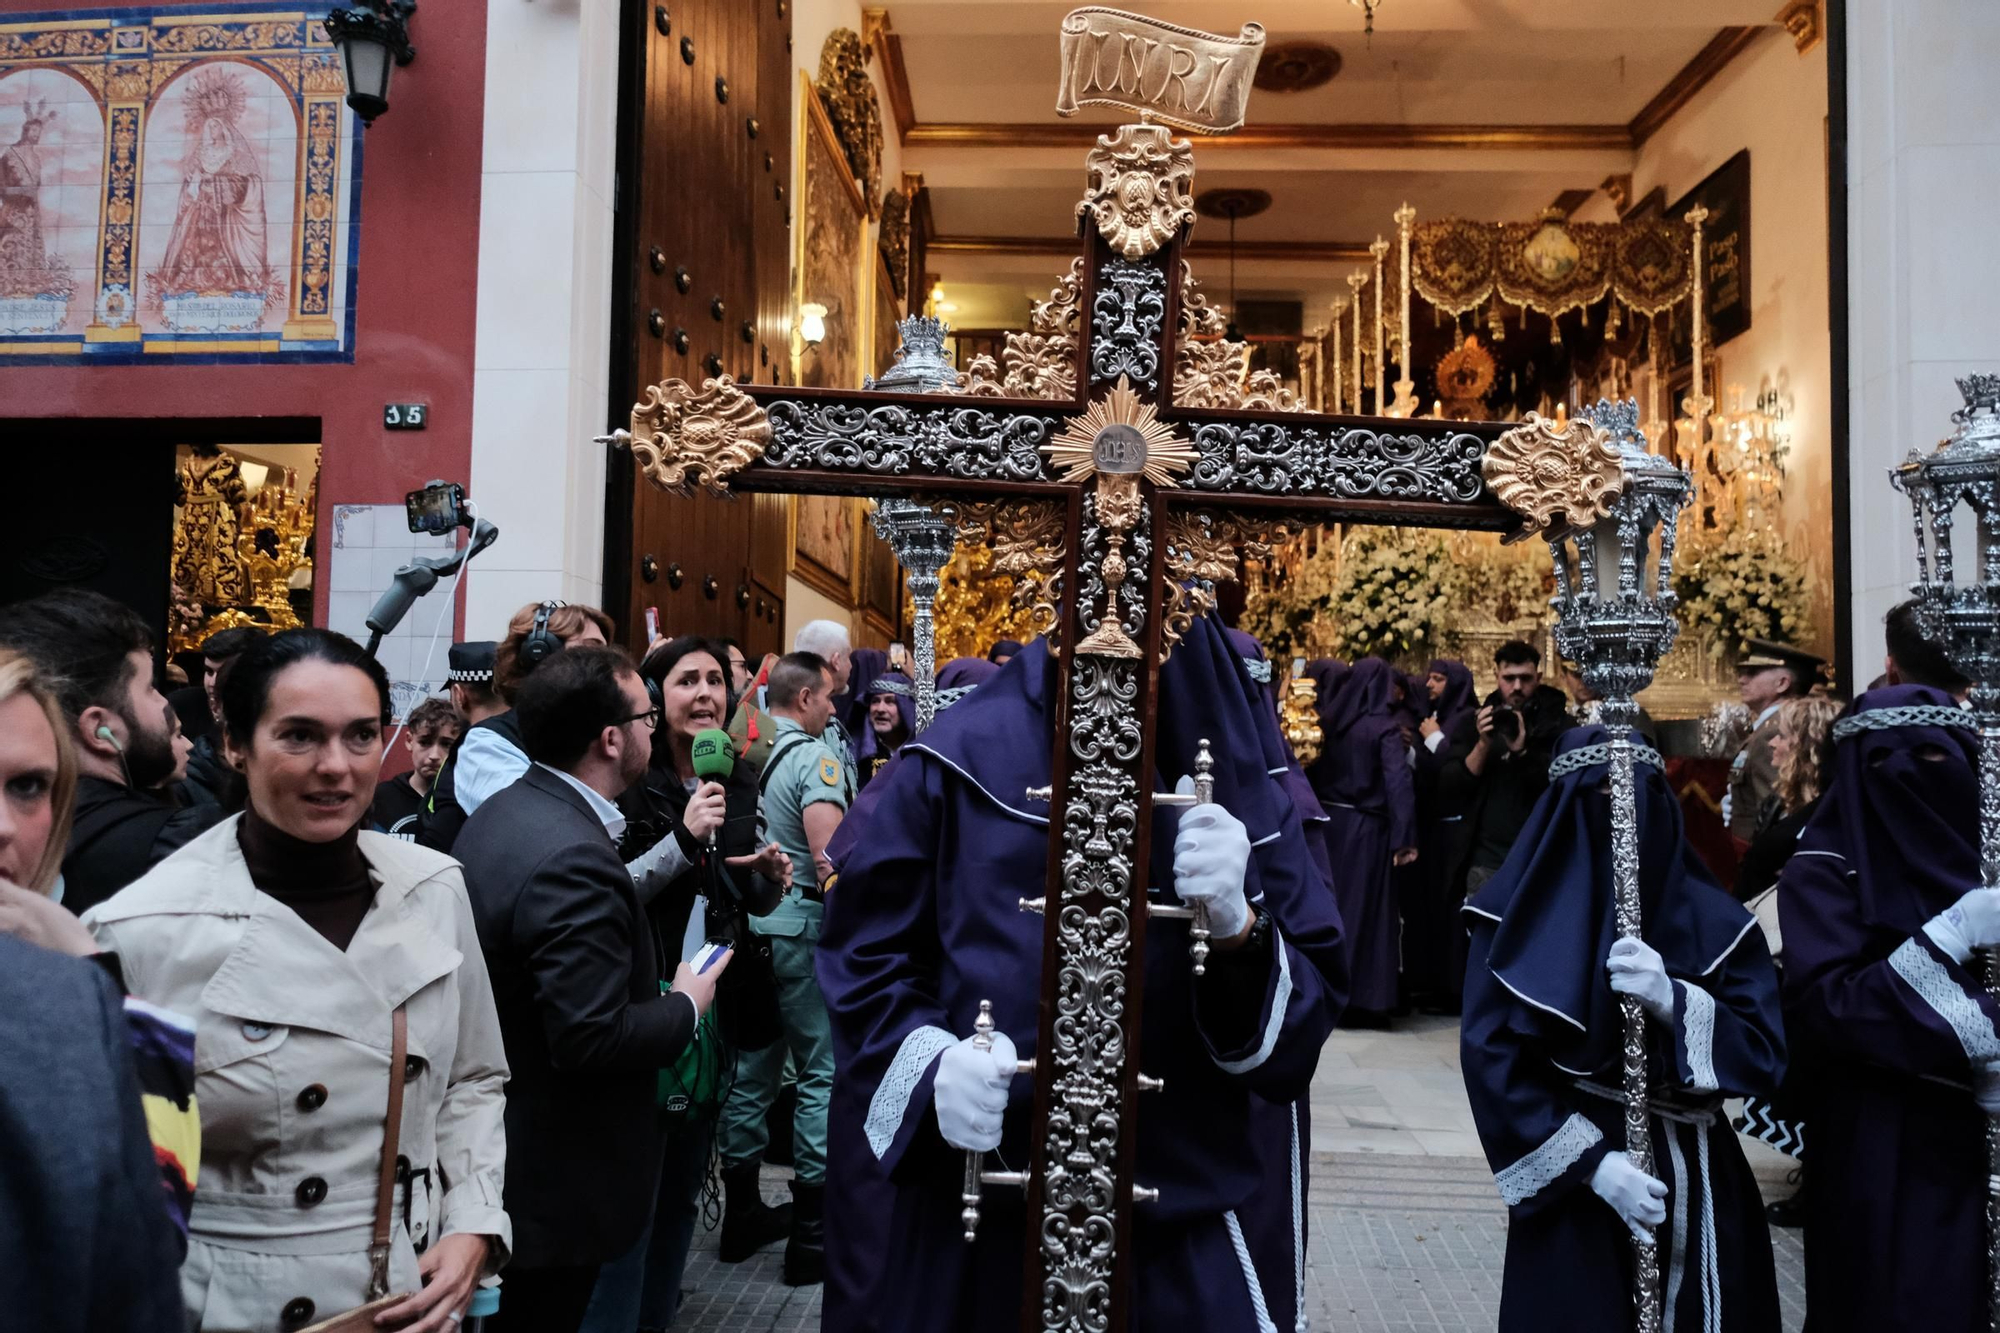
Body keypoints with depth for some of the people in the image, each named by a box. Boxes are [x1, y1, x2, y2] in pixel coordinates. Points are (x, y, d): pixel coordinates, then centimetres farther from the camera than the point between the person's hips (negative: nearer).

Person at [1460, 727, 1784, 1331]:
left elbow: (1765, 1052, -5)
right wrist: (1593, 1161, -17)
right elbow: (1491, 1060, -10)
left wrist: (1671, 999, -22)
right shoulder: (1519, 916, -7)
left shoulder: (1710, 917, 1)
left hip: (1699, 1191, 3)